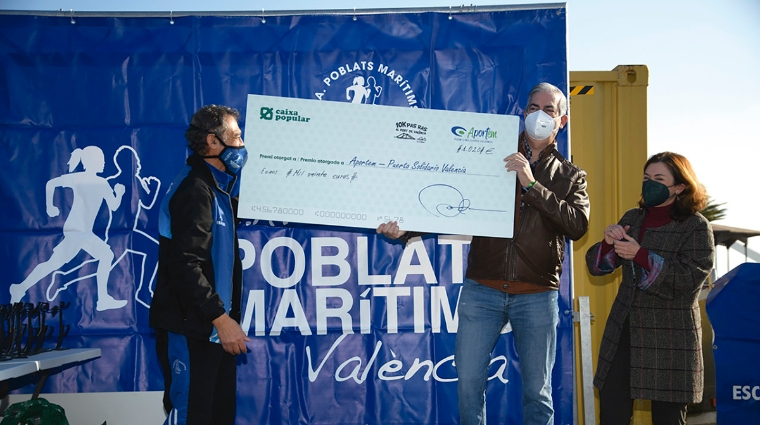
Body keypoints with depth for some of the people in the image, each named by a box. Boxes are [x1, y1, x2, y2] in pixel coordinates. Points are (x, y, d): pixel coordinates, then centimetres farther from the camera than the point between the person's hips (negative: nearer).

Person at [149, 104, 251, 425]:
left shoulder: (218, 188, 16)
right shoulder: (194, 189, -16)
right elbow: (185, 264, -26)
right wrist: (220, 316, -27)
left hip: (211, 326, 10)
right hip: (190, 328, -10)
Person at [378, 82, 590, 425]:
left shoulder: (570, 176, 10)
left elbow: (578, 225, -7)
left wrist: (532, 185, -15)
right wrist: (406, 229, -10)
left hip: (537, 296, 0)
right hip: (482, 290, 0)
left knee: (537, 391, 7)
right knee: (468, 381, 0)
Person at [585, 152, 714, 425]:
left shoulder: (696, 226, -4)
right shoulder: (633, 218, 11)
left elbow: (692, 278, -16)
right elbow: (596, 267, 10)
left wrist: (641, 255, -22)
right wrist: (608, 243, -12)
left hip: (670, 336, -4)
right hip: (624, 330, 5)